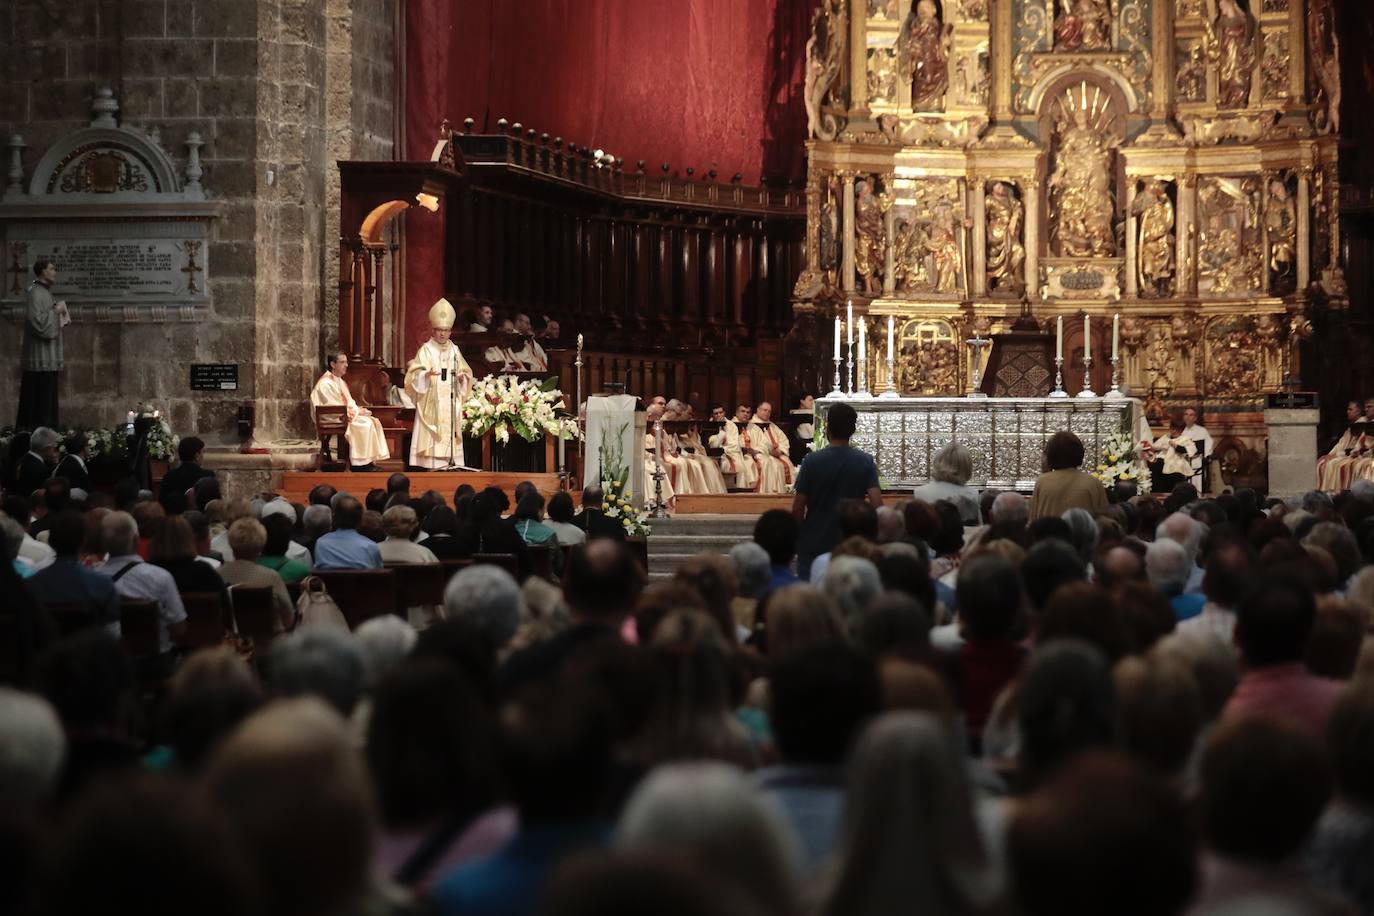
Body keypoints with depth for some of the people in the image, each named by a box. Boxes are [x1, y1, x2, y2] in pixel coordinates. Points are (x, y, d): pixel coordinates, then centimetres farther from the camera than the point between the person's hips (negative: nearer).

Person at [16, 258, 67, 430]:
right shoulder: (35, 293, -14)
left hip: (48, 359, 10)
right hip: (41, 359, -10)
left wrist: (63, 318, 9)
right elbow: (38, 322, -24)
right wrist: (56, 310, -14)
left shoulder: (45, 292, 17)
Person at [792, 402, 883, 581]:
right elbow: (877, 504, -10)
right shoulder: (866, 462, -4)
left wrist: (795, 538, 7)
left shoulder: (812, 461, -8)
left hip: (813, 545, -2)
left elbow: (798, 508, -6)